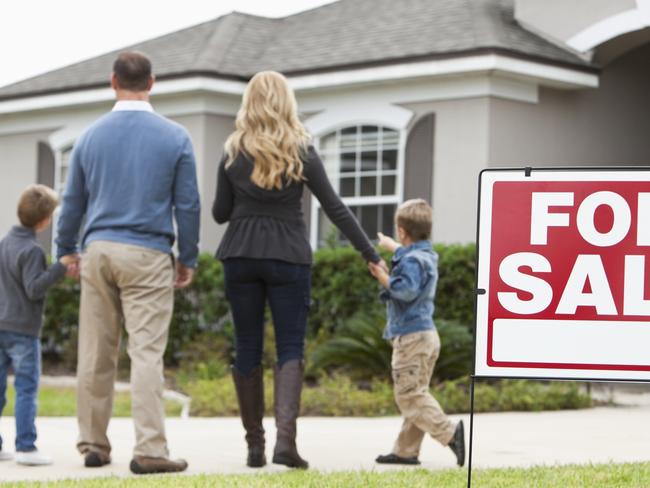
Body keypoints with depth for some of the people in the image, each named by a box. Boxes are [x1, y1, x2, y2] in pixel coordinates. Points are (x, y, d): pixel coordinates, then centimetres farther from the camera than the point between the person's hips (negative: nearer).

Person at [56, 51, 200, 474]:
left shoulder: (91, 137, 6)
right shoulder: (174, 138, -2)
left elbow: (73, 201, 14)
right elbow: (188, 204, -1)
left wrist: (67, 249, 28)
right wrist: (188, 258, 9)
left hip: (99, 250, 3)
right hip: (148, 254, -3)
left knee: (96, 354, 9)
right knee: (147, 352, -6)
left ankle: (94, 444, 15)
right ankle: (150, 450, -11)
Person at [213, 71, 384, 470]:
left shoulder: (234, 153, 3)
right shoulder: (301, 152, -1)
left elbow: (220, 213, 7)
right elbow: (335, 208, -3)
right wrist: (371, 254, 0)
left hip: (241, 256, 1)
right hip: (288, 257, -1)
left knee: (248, 347, 8)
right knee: (291, 348, 1)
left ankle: (255, 445, 9)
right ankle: (286, 437, -18)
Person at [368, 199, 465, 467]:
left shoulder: (411, 261, -15)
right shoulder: (427, 255, 16)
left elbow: (407, 290, -30)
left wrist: (383, 277, -19)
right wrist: (390, 246, 56)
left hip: (411, 337, -10)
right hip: (427, 335, 10)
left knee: (409, 397, -10)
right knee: (415, 395, 10)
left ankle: (449, 432, -21)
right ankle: (406, 450, 13)